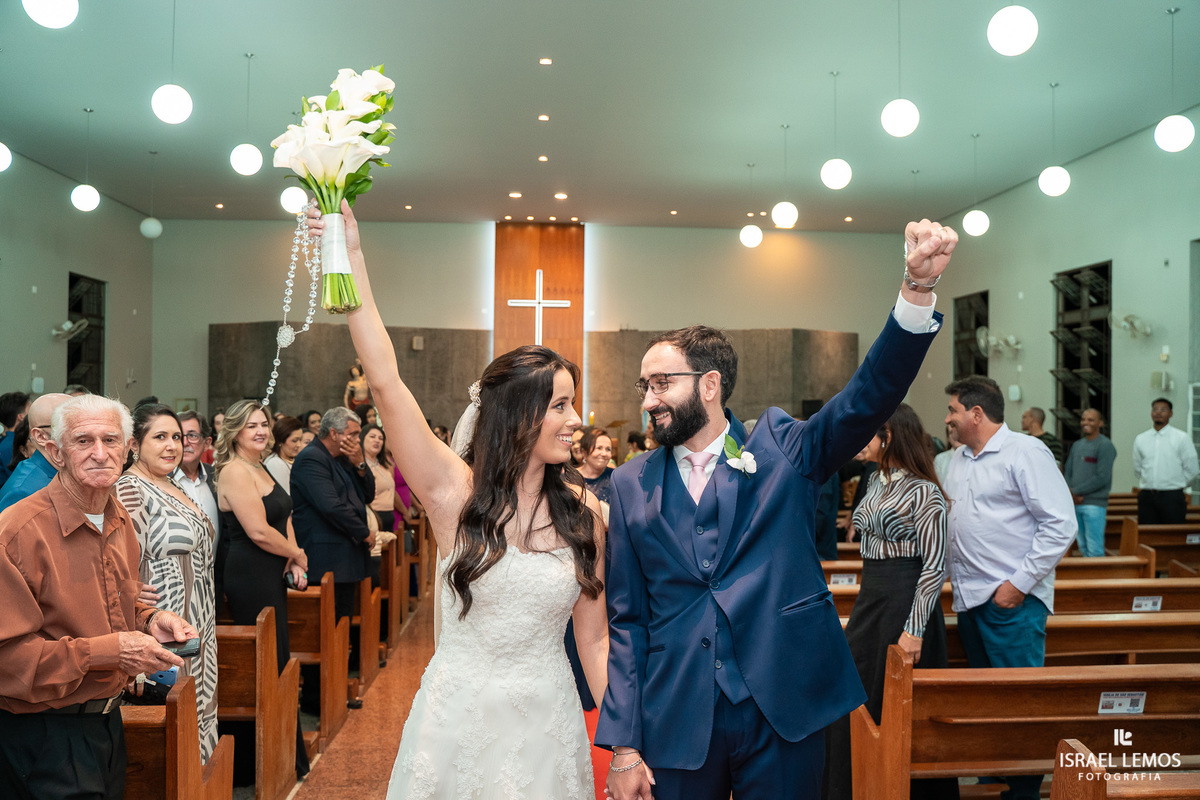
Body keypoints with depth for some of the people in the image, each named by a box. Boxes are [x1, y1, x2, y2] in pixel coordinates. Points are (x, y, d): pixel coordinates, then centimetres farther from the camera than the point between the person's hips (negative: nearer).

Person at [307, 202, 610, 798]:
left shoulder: (583, 512, -3)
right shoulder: (456, 493, -10)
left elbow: (594, 638, 2)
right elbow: (384, 379, -18)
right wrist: (350, 254, -19)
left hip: (547, 724, 2)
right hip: (456, 719, -1)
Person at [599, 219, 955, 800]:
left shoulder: (781, 449, 0)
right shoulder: (632, 485, 3)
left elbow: (872, 394, -14)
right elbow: (627, 620, 3)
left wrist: (917, 286, -29)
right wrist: (623, 746, -2)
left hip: (785, 714, -1)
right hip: (676, 725, 1)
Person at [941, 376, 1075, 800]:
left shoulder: (1026, 452, -9)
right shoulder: (958, 459, 15)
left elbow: (1060, 525, -14)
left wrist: (1019, 583, -16)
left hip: (1012, 602, -7)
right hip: (969, 598, 8)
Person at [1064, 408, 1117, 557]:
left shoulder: (1105, 445, -6)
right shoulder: (1077, 445, 16)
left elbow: (1102, 478, -14)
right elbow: (1068, 472, 14)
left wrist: (1075, 491, -12)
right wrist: (1069, 493, -5)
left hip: (1094, 504, -7)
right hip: (1075, 504, 7)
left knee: (1094, 550, -7)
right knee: (1082, 547, 12)